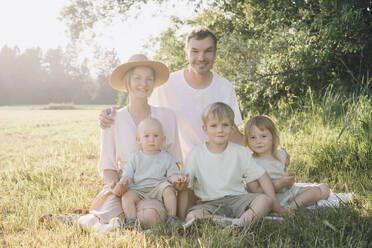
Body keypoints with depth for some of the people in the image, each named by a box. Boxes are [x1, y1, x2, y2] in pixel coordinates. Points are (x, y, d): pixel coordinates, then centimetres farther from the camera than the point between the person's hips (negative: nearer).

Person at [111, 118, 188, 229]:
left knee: (169, 189, -28)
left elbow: (172, 174, 5)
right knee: (127, 195, -26)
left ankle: (172, 217, -20)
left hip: (158, 190, 0)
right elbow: (127, 175, 6)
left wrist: (176, 178, -20)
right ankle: (131, 220, -28)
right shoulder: (134, 157, 10)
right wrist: (123, 183, -16)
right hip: (138, 191, 1)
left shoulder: (167, 158, 9)